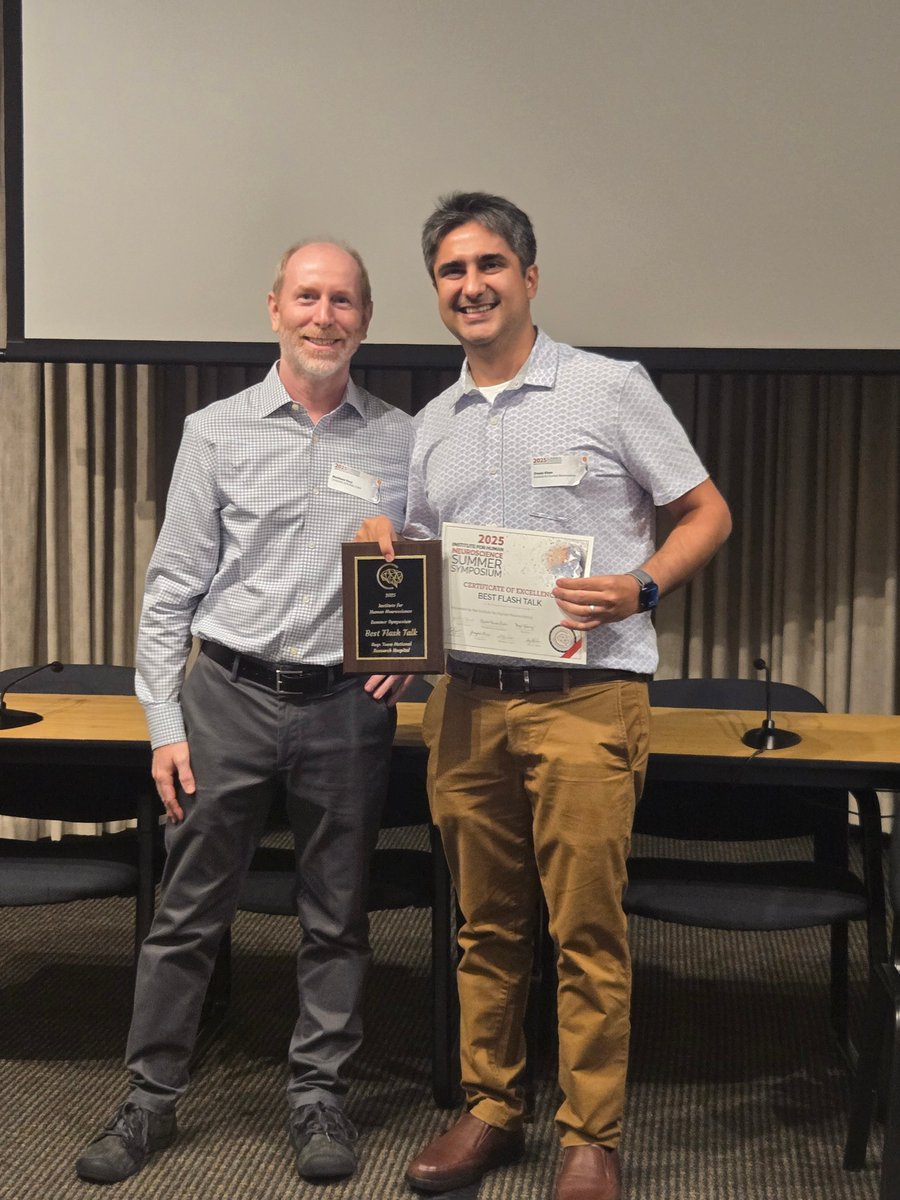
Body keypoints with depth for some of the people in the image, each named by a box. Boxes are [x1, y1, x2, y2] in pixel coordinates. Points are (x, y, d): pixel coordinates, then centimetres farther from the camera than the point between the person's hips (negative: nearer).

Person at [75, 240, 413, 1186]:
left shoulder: (403, 442, 5)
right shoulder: (217, 432, 2)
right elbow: (173, 587, 1)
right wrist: (165, 725, -3)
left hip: (348, 708, 1)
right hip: (229, 694, -1)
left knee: (336, 918, 10)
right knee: (189, 912, 6)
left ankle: (319, 1093, 25)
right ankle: (150, 1099, 20)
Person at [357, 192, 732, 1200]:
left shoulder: (610, 389, 0)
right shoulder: (430, 427, 15)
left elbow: (707, 514, 2)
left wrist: (640, 588, -15)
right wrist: (387, 547, 0)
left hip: (584, 697, -4)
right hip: (467, 700, 5)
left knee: (587, 930, -1)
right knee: (487, 925, 12)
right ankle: (490, 1110, 26)